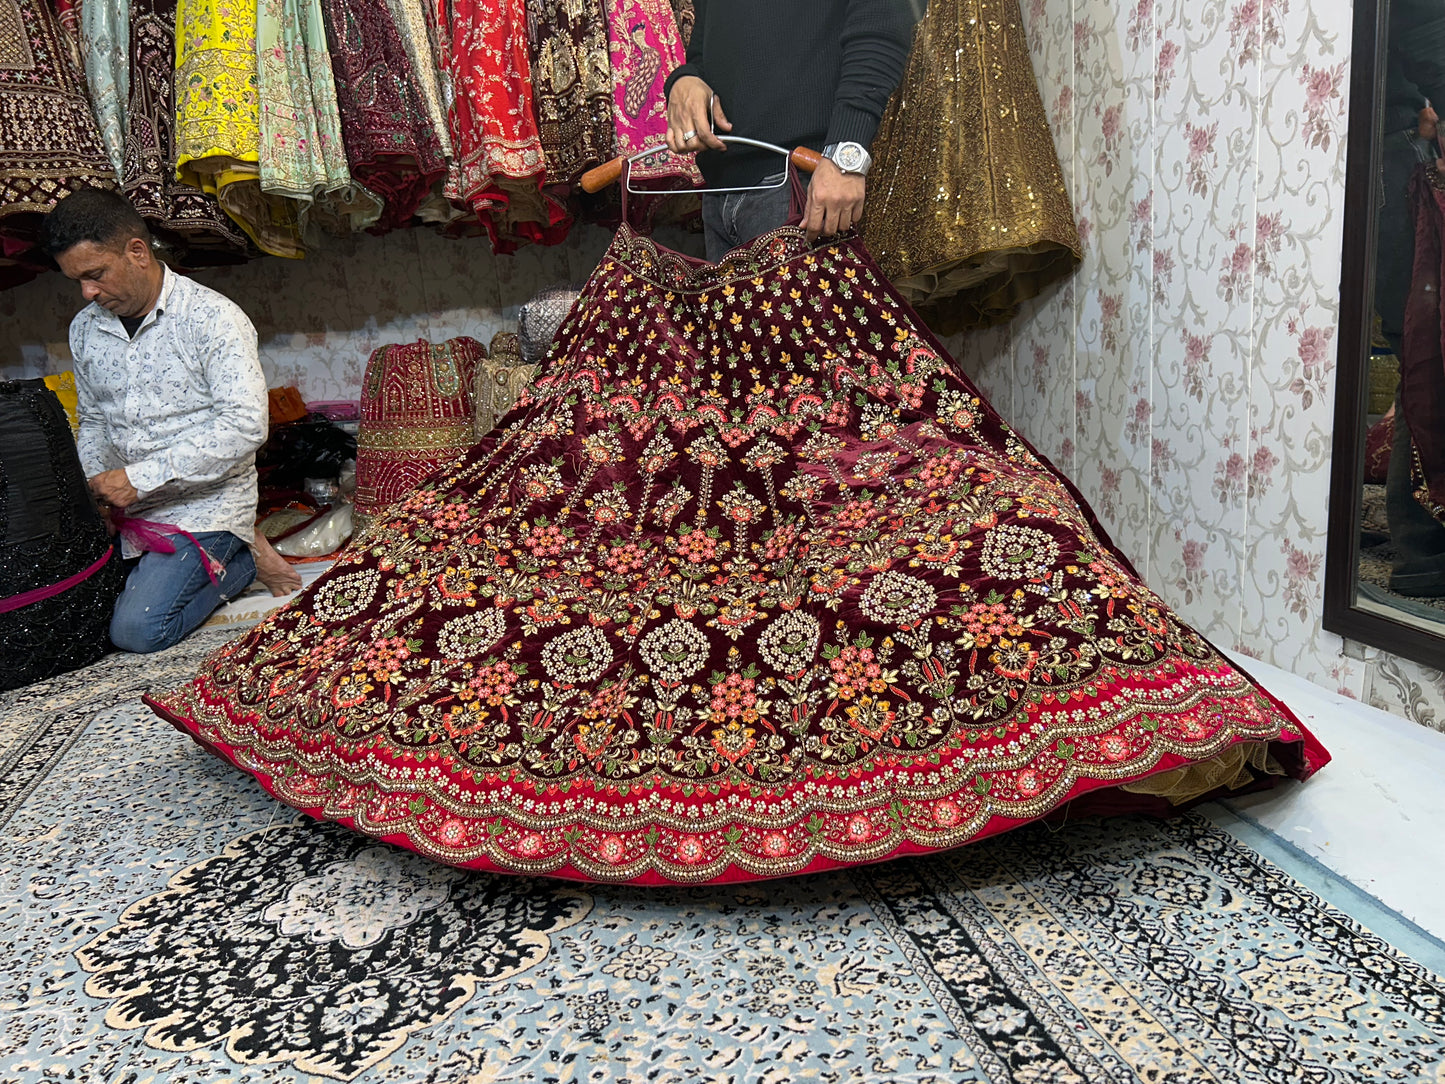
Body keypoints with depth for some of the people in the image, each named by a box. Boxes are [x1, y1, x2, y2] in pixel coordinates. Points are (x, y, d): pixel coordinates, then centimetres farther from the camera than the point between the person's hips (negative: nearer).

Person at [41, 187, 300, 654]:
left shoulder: (214, 319, -13)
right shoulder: (85, 328, 9)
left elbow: (244, 425, -22)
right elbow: (93, 423, 20)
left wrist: (140, 478, -23)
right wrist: (94, 485, -2)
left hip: (204, 504, -7)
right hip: (128, 510, 7)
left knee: (135, 629, -20)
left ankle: (240, 558, 4)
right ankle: (218, 559, 11)